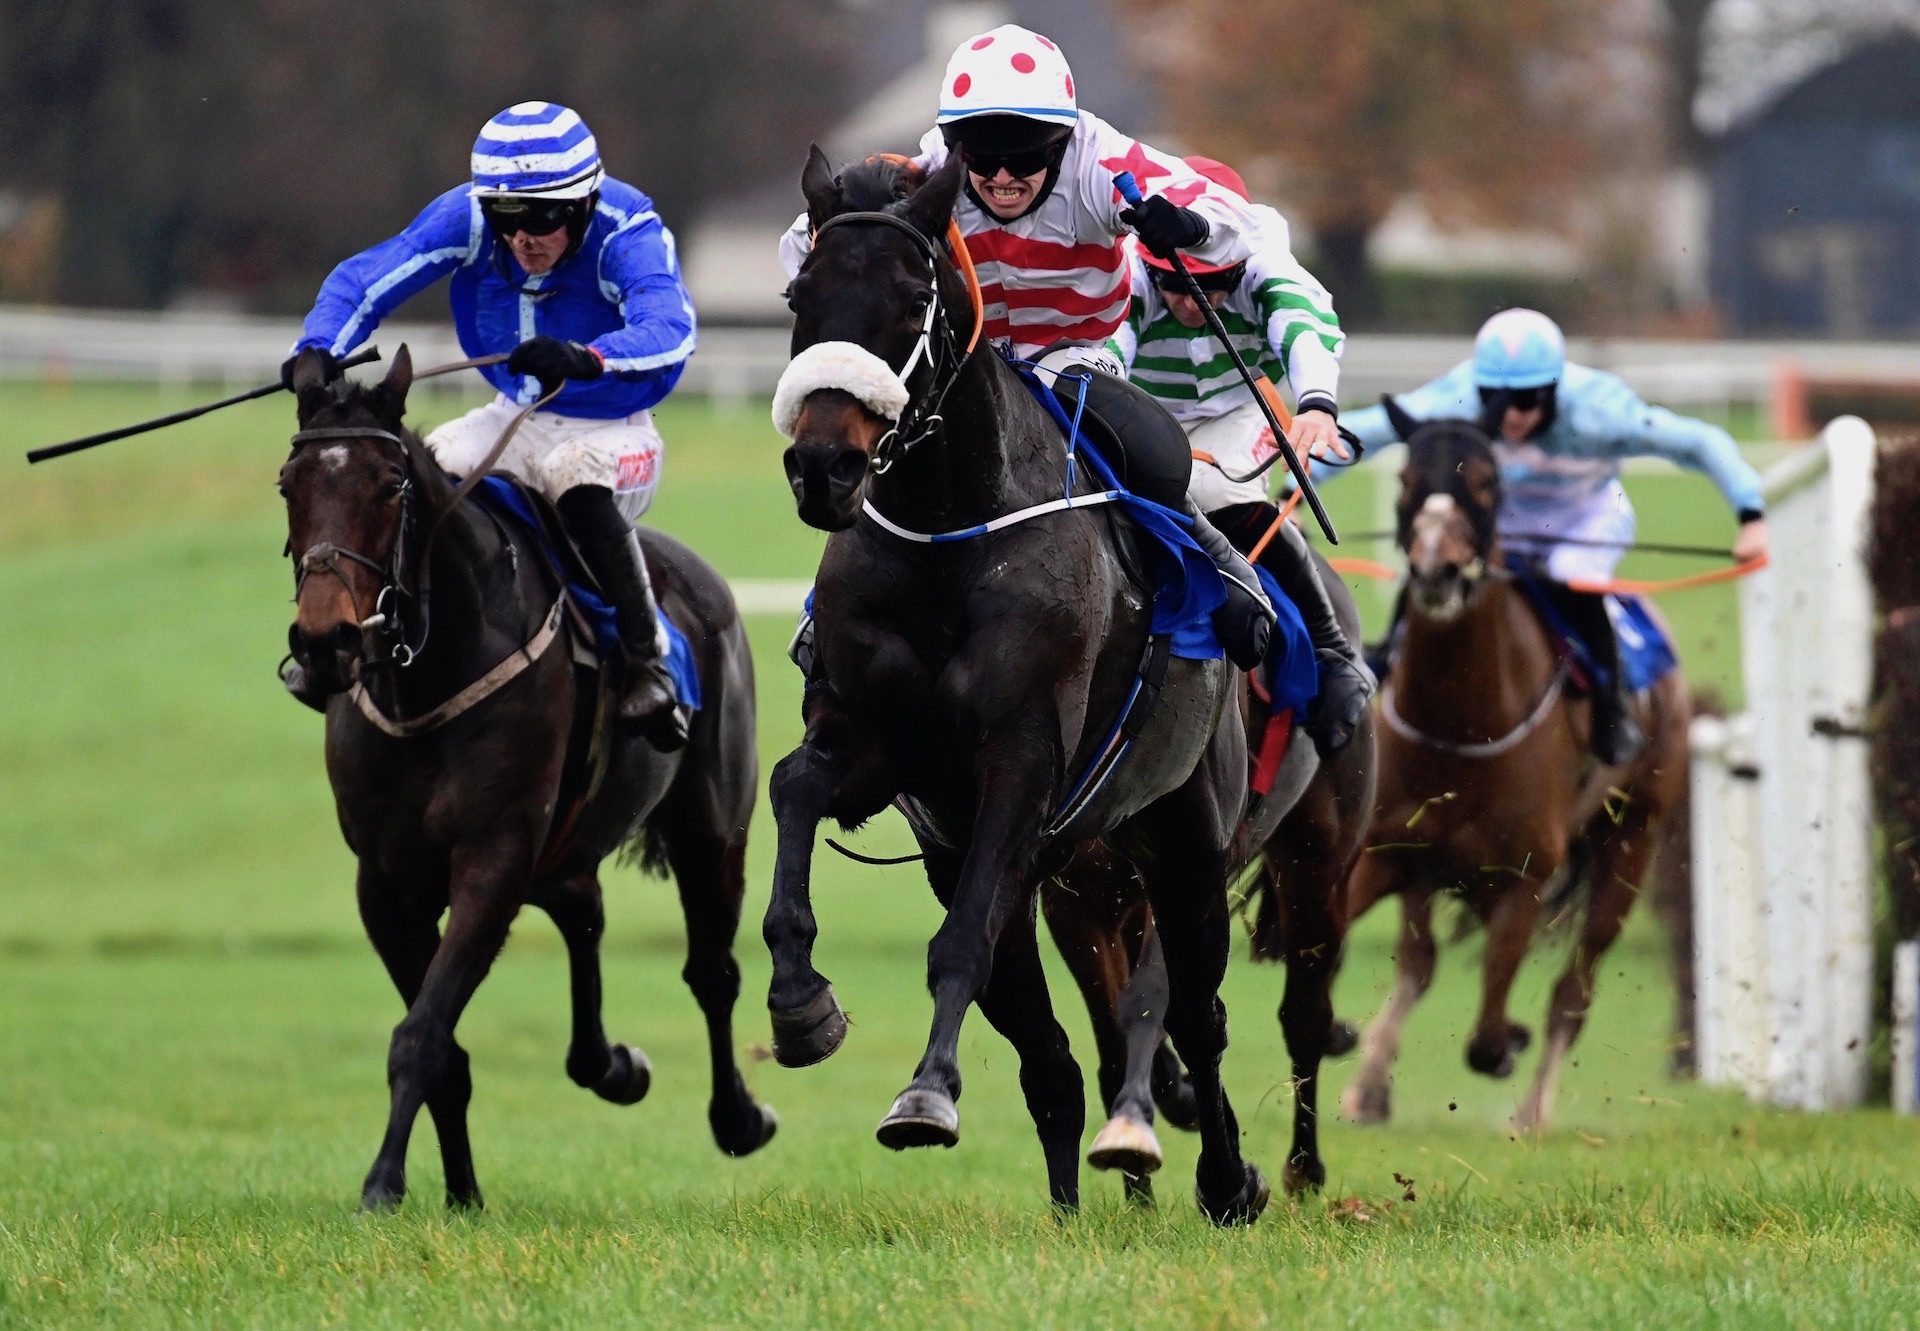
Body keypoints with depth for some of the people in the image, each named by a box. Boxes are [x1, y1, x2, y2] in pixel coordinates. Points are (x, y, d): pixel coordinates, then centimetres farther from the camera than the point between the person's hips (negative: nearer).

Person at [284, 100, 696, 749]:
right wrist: (319, 346, -35)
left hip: (610, 433, -5)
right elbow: (368, 278, -15)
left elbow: (669, 331, -45)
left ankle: (648, 664, -30)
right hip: (515, 421, 5)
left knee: (576, 479, -36)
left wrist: (587, 358, -64)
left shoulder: (627, 231, -27)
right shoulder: (469, 216, -14)